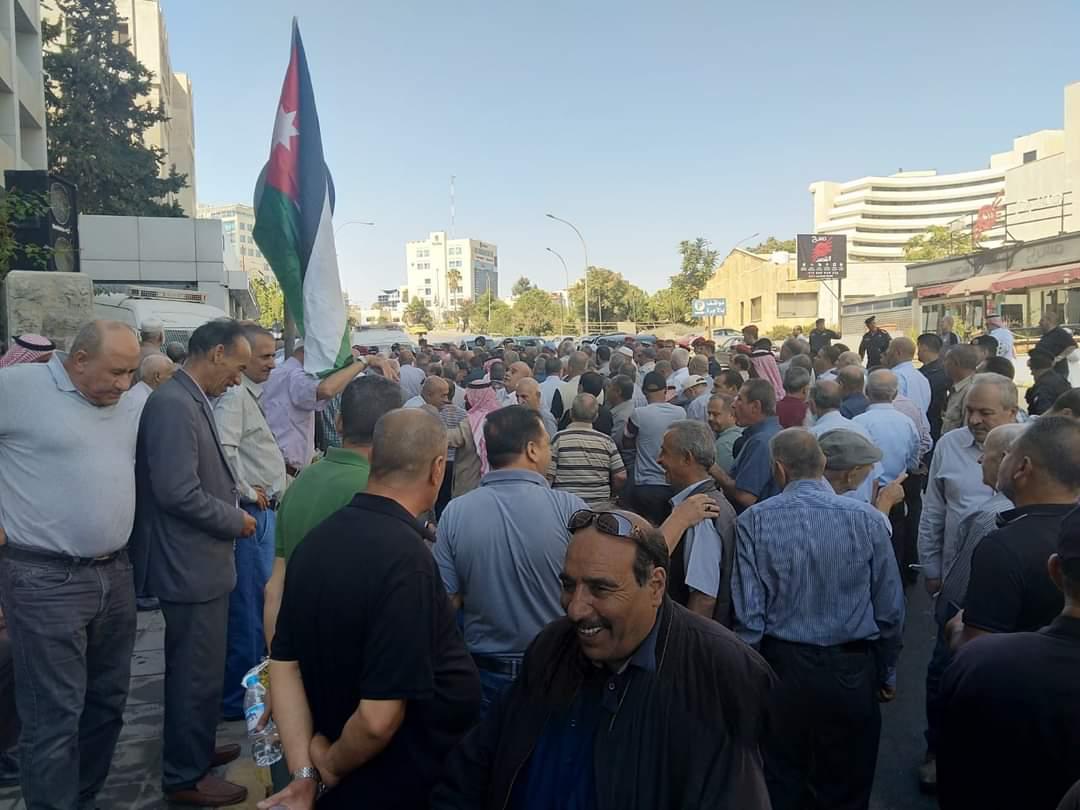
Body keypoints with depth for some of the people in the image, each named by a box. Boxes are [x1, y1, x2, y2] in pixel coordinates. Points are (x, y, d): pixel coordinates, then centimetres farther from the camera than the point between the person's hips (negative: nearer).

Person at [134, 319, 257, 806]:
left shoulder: (190, 401, 10)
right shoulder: (173, 405, -22)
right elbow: (178, 492, -27)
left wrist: (232, 511, 8)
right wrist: (235, 521, -15)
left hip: (198, 562, 10)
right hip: (192, 566, -10)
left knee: (197, 669, 23)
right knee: (198, 674, 4)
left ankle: (193, 750, 40)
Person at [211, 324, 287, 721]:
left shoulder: (249, 394, 17)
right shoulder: (234, 395, -16)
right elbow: (224, 449, -30)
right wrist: (248, 492, -18)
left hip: (263, 512, 10)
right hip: (251, 513, -10)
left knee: (258, 603, 18)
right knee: (250, 606, -3)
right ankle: (239, 699, 9)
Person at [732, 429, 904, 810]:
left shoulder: (753, 521, -11)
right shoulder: (867, 518, -9)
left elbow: (749, 613, -11)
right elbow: (890, 610, -4)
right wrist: (886, 672, 11)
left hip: (780, 668, 0)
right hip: (852, 674, 0)